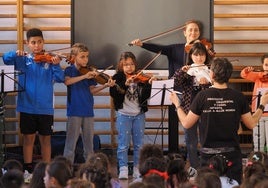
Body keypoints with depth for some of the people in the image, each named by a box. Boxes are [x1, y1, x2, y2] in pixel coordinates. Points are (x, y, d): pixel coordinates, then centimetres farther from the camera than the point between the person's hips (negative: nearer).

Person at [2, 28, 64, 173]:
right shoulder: (23, 59, 2)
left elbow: (60, 78, -10)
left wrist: (56, 65, -28)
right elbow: (6, 58, -8)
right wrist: (16, 54, -27)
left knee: (45, 139, 7)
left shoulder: (49, 60, 0)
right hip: (27, 106, 0)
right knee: (28, 138, 9)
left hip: (45, 107, 0)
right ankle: (28, 170, 17)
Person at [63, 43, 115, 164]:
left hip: (88, 111, 5)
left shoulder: (89, 72, 11)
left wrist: (105, 85, -11)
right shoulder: (70, 70, -1)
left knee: (89, 141, 10)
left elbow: (92, 90, 5)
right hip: (74, 111, -5)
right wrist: (84, 76, -30)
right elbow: (67, 81, -23)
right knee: (71, 141, -4)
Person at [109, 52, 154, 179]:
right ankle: (123, 170, 3)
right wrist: (125, 84, -25)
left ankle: (137, 169, 13)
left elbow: (146, 96, -2)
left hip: (139, 115, 2)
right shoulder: (118, 78, 0)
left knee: (139, 144, 6)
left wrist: (148, 84, -18)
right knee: (123, 144, -2)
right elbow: (113, 94, -14)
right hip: (124, 115, -2)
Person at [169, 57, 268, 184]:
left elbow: (186, 123, -3)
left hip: (209, 153, 0)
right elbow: (251, 124, 3)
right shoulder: (238, 97, -6)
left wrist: (177, 105, 13)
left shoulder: (202, 96, -9)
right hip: (232, 153, 1)